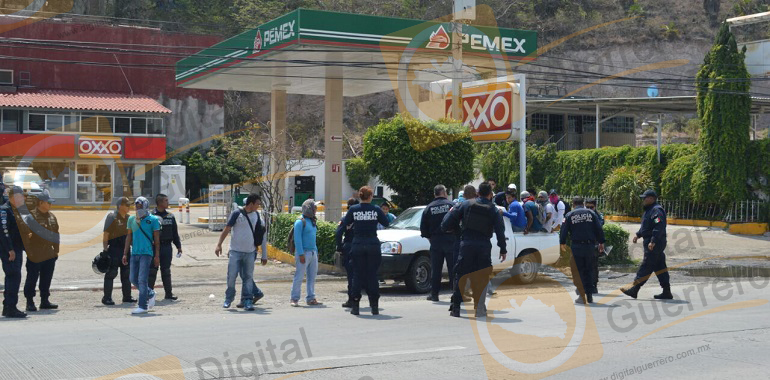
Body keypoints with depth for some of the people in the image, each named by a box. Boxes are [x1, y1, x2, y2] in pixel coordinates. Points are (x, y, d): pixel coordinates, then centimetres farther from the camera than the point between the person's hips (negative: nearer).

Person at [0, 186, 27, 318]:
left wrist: (25, 247, 18)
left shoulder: (18, 211, 18)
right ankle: (11, 308, -13)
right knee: (14, 276, -14)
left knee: (12, 278, 13)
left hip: (16, 250, 10)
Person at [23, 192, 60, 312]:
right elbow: (25, 234, -13)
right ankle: (30, 302, 7)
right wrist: (29, 251, -16)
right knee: (32, 280, 0)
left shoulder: (52, 216, 12)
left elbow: (56, 234, 18)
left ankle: (45, 301, 20)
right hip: (35, 256, -6)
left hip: (49, 255, 6)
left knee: (46, 280, 11)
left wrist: (56, 250, 14)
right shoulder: (31, 216, -10)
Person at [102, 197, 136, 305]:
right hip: (114, 249, -8)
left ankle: (127, 296, 21)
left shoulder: (128, 218, 13)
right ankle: (107, 298, 0)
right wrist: (105, 250, -16)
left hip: (125, 249, 8)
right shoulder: (112, 217, -10)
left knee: (126, 273, 12)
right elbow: (106, 235, -12)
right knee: (111, 273, -5)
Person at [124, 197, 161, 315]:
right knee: (133, 278, 7)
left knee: (142, 279, -9)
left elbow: (156, 239, 0)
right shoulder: (131, 219, 10)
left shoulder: (153, 220, -3)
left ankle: (143, 306, -4)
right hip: (134, 253, 6)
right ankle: (150, 294, 28)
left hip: (146, 253, -6)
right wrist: (125, 254, 14)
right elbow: (129, 237, 17)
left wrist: (157, 256, -3)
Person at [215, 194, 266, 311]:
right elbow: (227, 229, -5)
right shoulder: (237, 213, -6)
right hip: (235, 251, -4)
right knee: (231, 276, -1)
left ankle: (247, 301, 4)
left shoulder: (256, 215, 9)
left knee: (248, 277, 2)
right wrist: (219, 245, -12)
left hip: (250, 252, 4)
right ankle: (229, 298, 17)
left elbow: (260, 233, 16)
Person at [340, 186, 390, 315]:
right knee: (372, 275, 5)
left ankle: (355, 306, 4)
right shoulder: (376, 210, -4)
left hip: (358, 245, 1)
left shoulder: (353, 209, -2)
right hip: (373, 245, -1)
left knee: (357, 275, 7)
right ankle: (374, 306, 5)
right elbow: (386, 223, 6)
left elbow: (344, 224, 7)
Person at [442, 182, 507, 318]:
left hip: (467, 245, 0)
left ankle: (456, 308, 5)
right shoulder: (494, 210, 5)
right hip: (484, 247, 0)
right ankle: (480, 309, 5)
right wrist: (503, 250, 6)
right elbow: (500, 231, 0)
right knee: (482, 279, 8)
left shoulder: (467, 204, 5)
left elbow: (451, 218, 1)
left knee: (461, 276, 6)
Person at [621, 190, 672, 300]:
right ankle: (667, 292, 15)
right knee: (660, 267, 11)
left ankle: (635, 289, -9)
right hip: (651, 242, 11)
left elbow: (659, 227, -25)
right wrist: (638, 235, 26)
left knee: (646, 267, -9)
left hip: (654, 244, -11)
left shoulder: (656, 210, -16)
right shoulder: (650, 210, 19)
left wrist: (653, 241, -30)